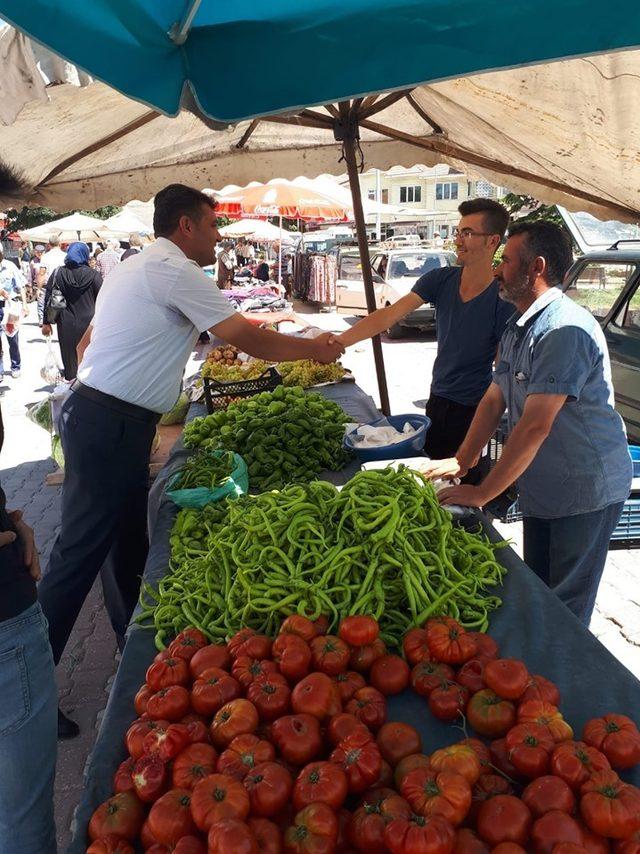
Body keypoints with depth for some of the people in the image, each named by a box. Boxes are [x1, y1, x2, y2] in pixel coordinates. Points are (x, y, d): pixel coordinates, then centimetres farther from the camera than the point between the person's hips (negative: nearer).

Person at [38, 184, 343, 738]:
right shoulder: (174, 272, -12)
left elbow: (87, 343, 23)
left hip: (98, 417, 10)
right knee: (79, 554, -4)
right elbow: (250, 340, -13)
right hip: (111, 427, -10)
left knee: (126, 543, 18)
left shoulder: (134, 268, 19)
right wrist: (316, 348, 0)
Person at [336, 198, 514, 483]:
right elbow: (389, 315, -13)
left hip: (475, 409, -5)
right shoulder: (440, 280, -5)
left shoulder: (503, 299, -18)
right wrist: (340, 340, -24)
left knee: (467, 479, 6)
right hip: (437, 398, 5)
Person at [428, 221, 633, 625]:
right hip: (543, 488, 9)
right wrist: (461, 461, 2)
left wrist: (482, 493, -23)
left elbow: (536, 426, -29)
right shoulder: (518, 328, 8)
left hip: (585, 490, -9)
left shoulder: (565, 330, -25)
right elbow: (494, 400, 11)